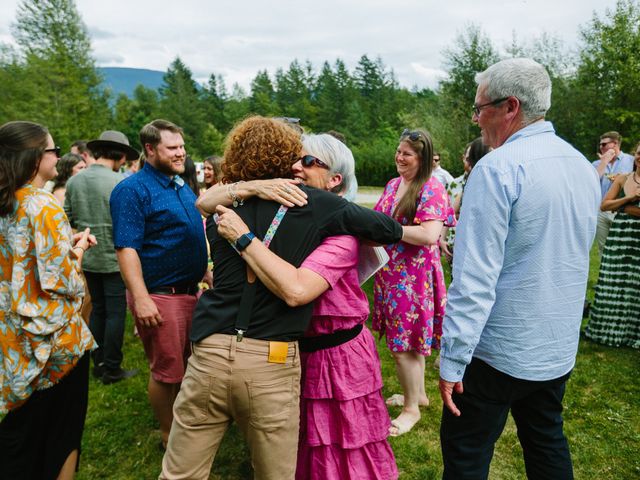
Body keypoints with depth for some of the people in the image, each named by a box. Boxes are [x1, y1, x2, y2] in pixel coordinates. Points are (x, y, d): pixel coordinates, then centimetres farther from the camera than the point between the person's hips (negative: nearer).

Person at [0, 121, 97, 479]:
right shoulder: (45, 206, -20)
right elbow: (58, 280, -22)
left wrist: (66, 243, 9)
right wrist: (77, 250, -5)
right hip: (53, 336, -7)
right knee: (61, 435, 12)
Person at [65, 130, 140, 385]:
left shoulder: (74, 181, 1)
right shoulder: (120, 182, -16)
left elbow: (69, 219, 7)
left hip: (88, 258, 6)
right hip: (114, 258, -6)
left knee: (97, 309, 17)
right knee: (116, 313, 5)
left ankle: (98, 363, 27)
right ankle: (112, 369, 13)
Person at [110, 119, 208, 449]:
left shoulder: (182, 186, 13)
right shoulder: (133, 190, -12)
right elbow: (126, 248, -19)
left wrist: (206, 275, 19)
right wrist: (140, 298, -25)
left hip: (190, 291, 8)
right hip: (159, 295, -8)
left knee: (187, 364, 19)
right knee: (167, 371, 4)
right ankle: (169, 435, 25)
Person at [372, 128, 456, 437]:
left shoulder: (432, 189, -14)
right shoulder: (393, 184, 10)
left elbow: (429, 235, -25)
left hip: (414, 277, -7)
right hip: (390, 273, 8)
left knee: (404, 345, 2)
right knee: (409, 341, 19)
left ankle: (412, 408, 22)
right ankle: (417, 393, 39)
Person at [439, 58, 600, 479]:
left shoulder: (498, 168, -20)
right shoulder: (584, 167, 6)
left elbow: (475, 277, -24)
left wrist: (453, 360, -18)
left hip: (500, 350, -8)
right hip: (560, 349, 8)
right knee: (548, 444, 24)